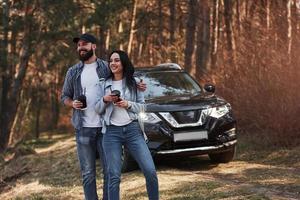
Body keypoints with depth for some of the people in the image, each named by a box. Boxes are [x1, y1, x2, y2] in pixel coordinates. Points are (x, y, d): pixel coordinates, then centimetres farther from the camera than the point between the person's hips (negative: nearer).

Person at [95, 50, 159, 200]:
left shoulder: (133, 83, 7)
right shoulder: (104, 84, 9)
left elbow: (142, 106, 7)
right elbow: (97, 110, 11)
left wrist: (128, 104, -10)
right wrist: (105, 100, -8)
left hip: (132, 130, 0)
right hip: (111, 132, 0)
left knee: (150, 171, -8)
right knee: (114, 176, -3)